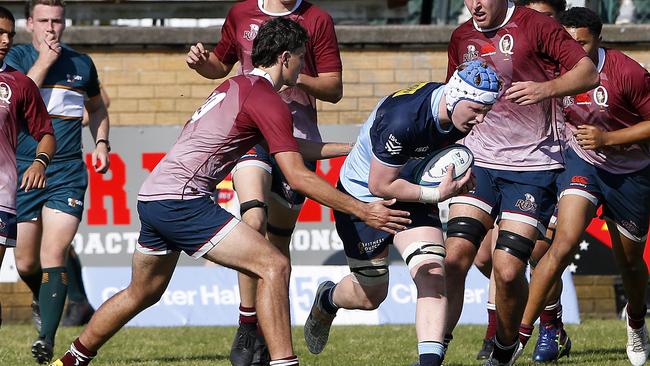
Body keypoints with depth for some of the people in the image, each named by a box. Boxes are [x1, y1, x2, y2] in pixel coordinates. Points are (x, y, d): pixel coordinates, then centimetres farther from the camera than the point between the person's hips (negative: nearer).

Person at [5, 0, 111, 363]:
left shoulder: (81, 63, 9)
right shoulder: (16, 58, 2)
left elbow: (97, 108, 26)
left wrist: (101, 143, 11)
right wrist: (44, 62, -15)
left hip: (68, 173, 0)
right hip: (22, 170, 0)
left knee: (53, 255, -14)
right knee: (26, 263, 7)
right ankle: (44, 301, 39)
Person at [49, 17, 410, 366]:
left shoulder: (235, 85, 18)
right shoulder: (268, 101, -10)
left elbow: (293, 149, 28)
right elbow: (298, 177, -15)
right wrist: (362, 211, -13)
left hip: (153, 197, 10)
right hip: (181, 202, -10)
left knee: (142, 294, 26)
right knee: (273, 266, -14)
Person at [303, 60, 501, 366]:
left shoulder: (462, 116, -14)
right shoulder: (401, 117, -37)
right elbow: (380, 185, -27)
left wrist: (453, 180, -6)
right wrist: (436, 194, -29)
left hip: (412, 194, 5)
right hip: (363, 197, -5)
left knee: (433, 275, -19)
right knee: (370, 296, 10)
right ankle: (326, 300, 44)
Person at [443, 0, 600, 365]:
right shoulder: (462, 37, 11)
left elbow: (589, 73, -12)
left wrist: (546, 88, -28)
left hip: (533, 167, -4)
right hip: (478, 161, 4)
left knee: (508, 269, -11)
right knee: (455, 256, -12)